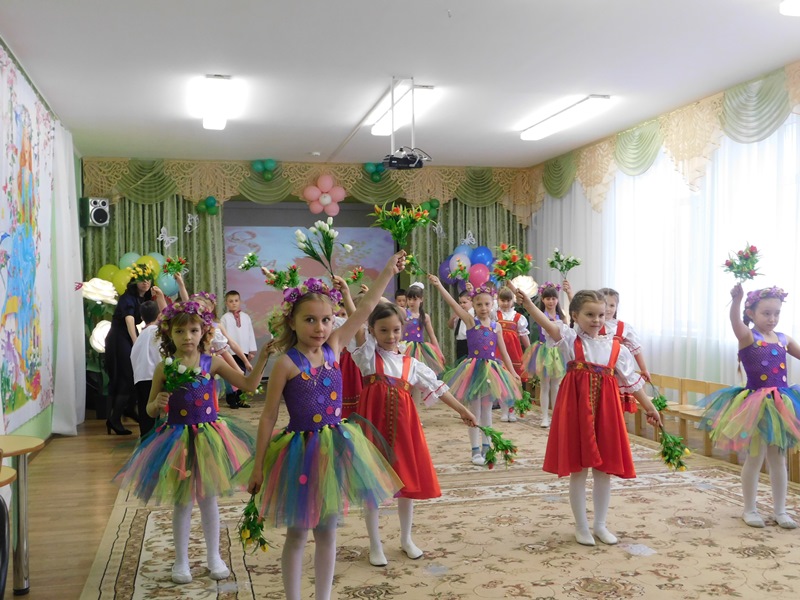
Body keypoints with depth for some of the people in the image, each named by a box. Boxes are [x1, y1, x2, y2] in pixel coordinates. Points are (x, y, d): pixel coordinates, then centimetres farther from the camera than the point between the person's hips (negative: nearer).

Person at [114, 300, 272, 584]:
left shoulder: (212, 363, -4)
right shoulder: (164, 368, -5)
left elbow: (248, 385, -5)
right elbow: (150, 410, 1)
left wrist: (262, 359, -17)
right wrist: (157, 404, -21)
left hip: (208, 437, 1)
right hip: (177, 438, 0)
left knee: (208, 499, 12)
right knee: (182, 503, 9)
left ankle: (214, 556, 29)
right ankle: (181, 561, 26)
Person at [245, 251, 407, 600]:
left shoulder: (334, 348, 1)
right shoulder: (286, 363, -12)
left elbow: (365, 309, 6)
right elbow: (268, 417, -8)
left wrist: (389, 271, 8)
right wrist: (258, 465, -7)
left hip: (334, 447, 5)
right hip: (301, 450, -4)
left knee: (327, 532, 14)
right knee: (297, 534, 10)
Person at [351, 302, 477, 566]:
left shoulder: (411, 364, 10)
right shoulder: (368, 354, 0)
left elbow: (437, 387, 14)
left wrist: (462, 409, 14)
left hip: (403, 426, 3)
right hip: (374, 425, -3)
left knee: (408, 481, 11)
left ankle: (406, 539, 31)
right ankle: (375, 545, 19)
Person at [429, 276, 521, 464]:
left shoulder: (496, 326, 5)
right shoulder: (471, 321, -4)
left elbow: (503, 352, 8)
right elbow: (453, 304, -18)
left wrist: (513, 373, 4)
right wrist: (439, 286, -30)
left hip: (491, 370, 3)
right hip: (474, 369, -3)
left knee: (487, 411, 12)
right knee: (475, 412, 2)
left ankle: (486, 448, 23)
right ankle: (475, 451, 10)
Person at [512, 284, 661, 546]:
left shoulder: (615, 347, 6)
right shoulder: (570, 339, -5)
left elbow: (632, 381, 14)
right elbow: (548, 324, -25)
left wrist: (649, 406, 14)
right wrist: (528, 304, -42)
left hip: (606, 409, 3)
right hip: (576, 407, -3)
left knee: (604, 470, 10)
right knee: (578, 470, 4)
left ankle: (600, 524, 28)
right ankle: (581, 526, 21)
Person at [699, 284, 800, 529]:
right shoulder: (748, 337, -10)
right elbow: (736, 323, -32)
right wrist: (736, 299, -52)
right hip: (756, 406, -5)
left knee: (779, 458, 13)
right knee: (755, 458, 4)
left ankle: (780, 510, 26)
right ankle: (750, 510, 19)